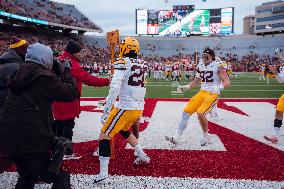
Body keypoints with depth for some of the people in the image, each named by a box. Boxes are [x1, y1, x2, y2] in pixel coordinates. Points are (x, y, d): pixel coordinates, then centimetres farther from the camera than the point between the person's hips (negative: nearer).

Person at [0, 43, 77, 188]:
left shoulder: (20, 74, 9)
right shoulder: (44, 77, -13)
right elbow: (71, 93, -6)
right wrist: (66, 71, 6)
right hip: (32, 140, -8)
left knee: (27, 176, 29)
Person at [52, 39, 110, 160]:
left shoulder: (58, 61, 8)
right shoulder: (72, 64, -19)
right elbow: (88, 79, -24)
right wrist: (107, 81, -22)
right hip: (68, 101, -9)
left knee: (59, 124, 19)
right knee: (68, 126, 1)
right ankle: (67, 153, 9)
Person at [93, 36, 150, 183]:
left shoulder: (123, 63, -11)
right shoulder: (142, 65, 11)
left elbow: (114, 88, -21)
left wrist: (107, 109, -19)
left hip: (125, 108, -8)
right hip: (139, 108, 8)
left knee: (104, 135, 2)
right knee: (124, 131, 31)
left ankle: (103, 173, -1)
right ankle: (143, 156, 35)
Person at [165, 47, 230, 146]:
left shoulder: (218, 65, -8)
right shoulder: (201, 65, 11)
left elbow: (227, 82, -12)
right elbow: (196, 81, 23)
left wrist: (219, 87, -31)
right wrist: (186, 87, 9)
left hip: (213, 93, -6)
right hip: (202, 92, 7)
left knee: (200, 113, -22)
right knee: (186, 111, -2)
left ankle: (206, 136, 5)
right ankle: (176, 137, 5)